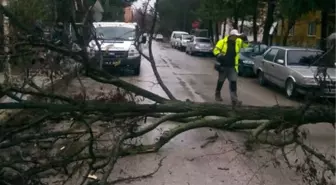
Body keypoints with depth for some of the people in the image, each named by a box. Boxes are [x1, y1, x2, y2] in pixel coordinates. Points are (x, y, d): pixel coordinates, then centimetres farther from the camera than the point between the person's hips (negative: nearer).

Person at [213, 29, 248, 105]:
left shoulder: (238, 42, 2)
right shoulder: (223, 41, -8)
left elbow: (245, 44, 1)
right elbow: (216, 50, -6)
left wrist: (244, 39, -18)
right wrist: (219, 56, -23)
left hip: (232, 67, 2)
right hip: (223, 66, -2)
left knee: (233, 82, -6)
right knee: (221, 81, 13)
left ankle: (234, 99, -6)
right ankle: (217, 94, 34)